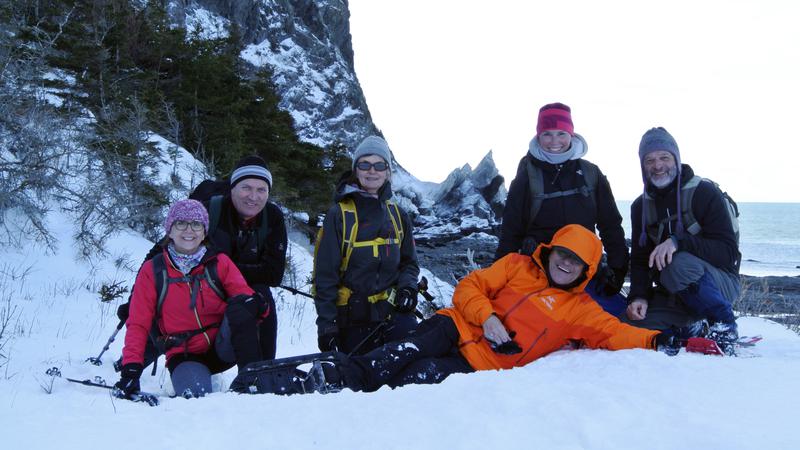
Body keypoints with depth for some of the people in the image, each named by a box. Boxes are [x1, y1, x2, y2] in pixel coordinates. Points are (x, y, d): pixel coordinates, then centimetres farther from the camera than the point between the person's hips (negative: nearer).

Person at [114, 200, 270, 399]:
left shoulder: (220, 263, 4)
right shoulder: (152, 271, 1)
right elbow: (138, 324, -1)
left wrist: (254, 304, -27)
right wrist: (131, 368, -14)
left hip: (223, 348, 1)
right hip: (184, 356, -1)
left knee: (240, 308, -28)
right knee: (195, 392, -34)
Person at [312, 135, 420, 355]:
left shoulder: (398, 216, 11)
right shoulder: (339, 215, -2)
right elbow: (325, 275, -4)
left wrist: (407, 286, -3)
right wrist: (326, 325, -8)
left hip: (395, 314, 3)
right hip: (353, 320, -2)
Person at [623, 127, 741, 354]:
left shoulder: (704, 193, -10)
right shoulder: (641, 206, 7)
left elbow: (728, 252, -18)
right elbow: (639, 260, 5)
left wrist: (678, 242, -32)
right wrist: (639, 297, -14)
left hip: (720, 283, -5)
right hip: (673, 294, 6)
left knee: (679, 264, -37)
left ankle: (724, 326, -13)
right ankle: (691, 328, 10)